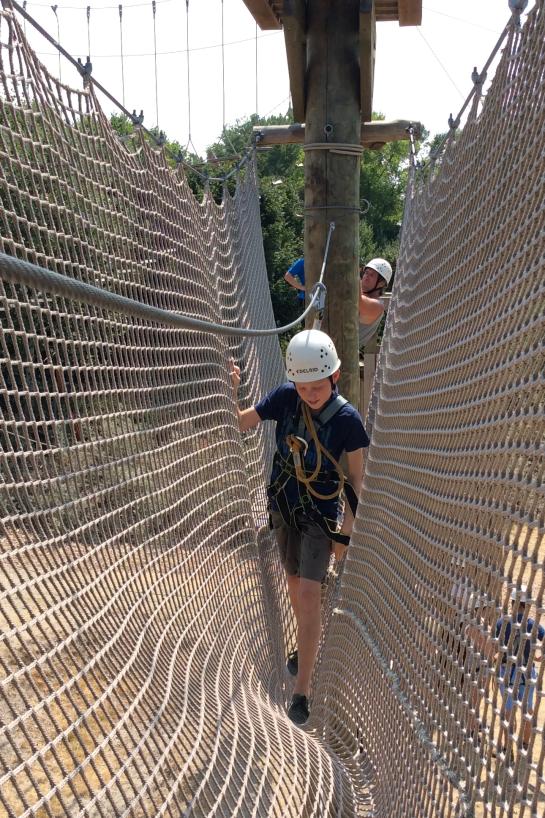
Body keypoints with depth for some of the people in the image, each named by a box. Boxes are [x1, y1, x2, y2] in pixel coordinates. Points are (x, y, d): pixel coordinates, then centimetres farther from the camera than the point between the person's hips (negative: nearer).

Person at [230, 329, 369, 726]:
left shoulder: (347, 419, -21)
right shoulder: (285, 397, -15)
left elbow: (357, 477, -10)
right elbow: (239, 423, -7)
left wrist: (347, 529, -8)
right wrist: (229, 392, -26)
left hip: (321, 516, -4)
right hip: (283, 508, 4)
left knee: (309, 593, -11)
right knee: (295, 583, 20)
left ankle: (303, 688, -3)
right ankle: (308, 646, 45)